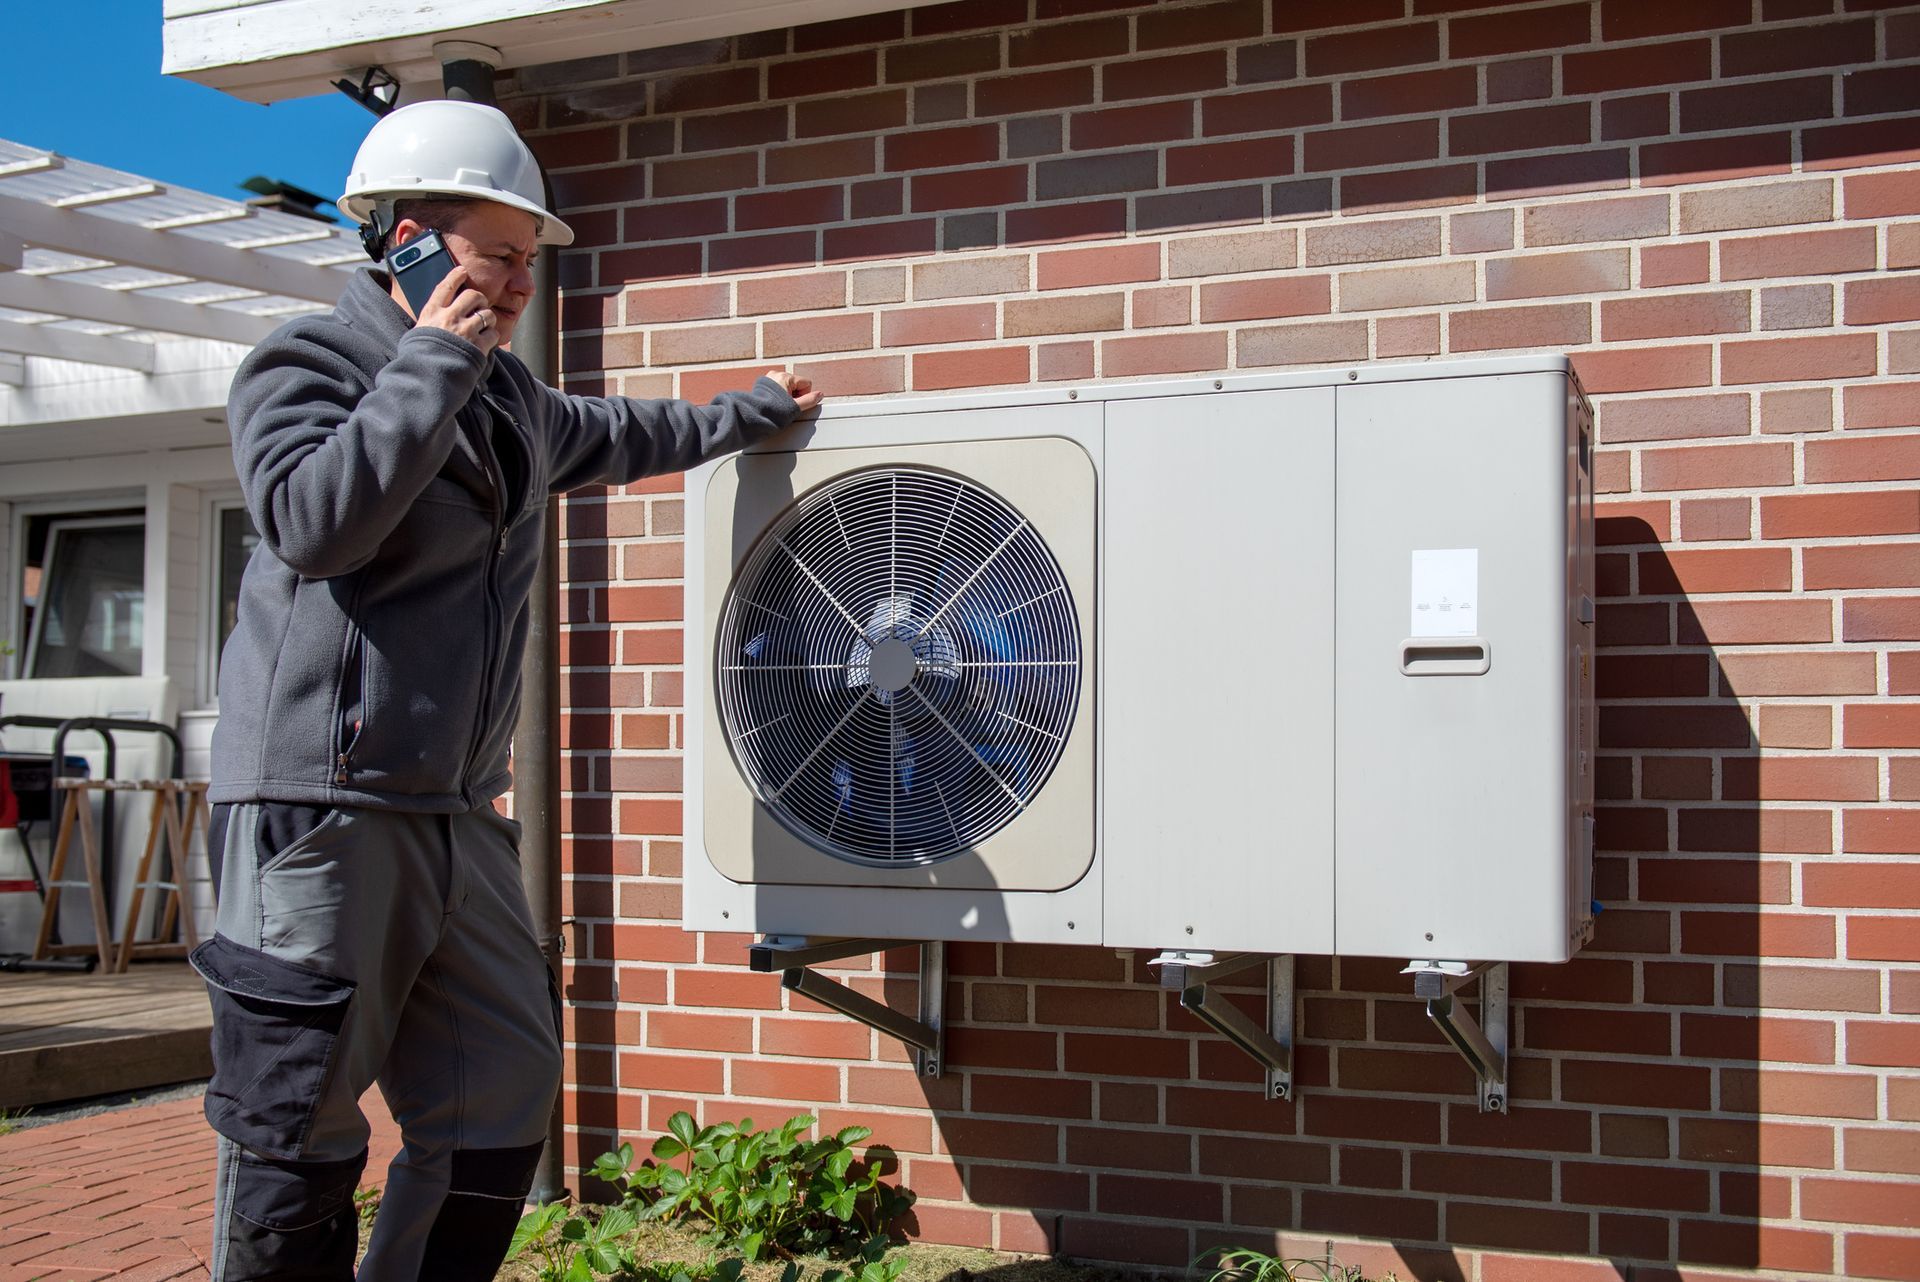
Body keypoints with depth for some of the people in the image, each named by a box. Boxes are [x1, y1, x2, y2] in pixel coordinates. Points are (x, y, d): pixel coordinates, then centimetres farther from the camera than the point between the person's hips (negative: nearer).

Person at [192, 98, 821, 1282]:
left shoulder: (508, 396, 19)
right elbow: (314, 520, -21)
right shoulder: (306, 365, -3)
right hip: (323, 804, -8)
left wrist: (750, 413, 48)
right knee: (299, 1139, -4)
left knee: (504, 1107, 8)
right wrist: (432, 364, -16)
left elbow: (609, 438, 40)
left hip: (456, 811, 8)